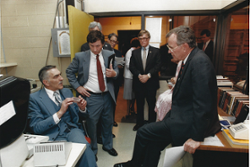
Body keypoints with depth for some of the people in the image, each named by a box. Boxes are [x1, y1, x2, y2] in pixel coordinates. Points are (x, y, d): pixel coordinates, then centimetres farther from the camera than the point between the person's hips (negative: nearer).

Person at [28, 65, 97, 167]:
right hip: (53, 135, -3)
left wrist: (81, 108, -1)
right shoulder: (34, 98, 1)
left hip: (72, 129, 4)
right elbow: (36, 128, -7)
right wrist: (60, 113, -16)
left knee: (85, 147, -28)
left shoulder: (67, 92, 15)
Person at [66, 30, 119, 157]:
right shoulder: (80, 57, -7)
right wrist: (77, 87, -6)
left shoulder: (110, 55, -1)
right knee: (91, 124, 8)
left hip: (107, 95, 3)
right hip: (91, 97, -2)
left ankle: (108, 145, 43)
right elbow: (69, 72, 3)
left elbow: (116, 70, 9)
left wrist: (114, 73, -15)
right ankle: (92, 150, 33)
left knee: (108, 122, 18)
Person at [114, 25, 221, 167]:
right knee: (154, 141, 10)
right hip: (183, 115, 9)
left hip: (190, 122, -9)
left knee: (143, 133, -3)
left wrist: (196, 137, -21)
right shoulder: (191, 60, 7)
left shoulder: (200, 62, -24)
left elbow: (203, 105, -26)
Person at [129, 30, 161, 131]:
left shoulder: (155, 51, 4)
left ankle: (152, 124, 21)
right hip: (138, 83, 2)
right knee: (139, 104, 12)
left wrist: (148, 75, -16)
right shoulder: (135, 52, 10)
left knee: (152, 104, 6)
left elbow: (157, 66, -5)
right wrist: (139, 75, -12)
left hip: (151, 82, -2)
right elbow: (131, 66, 3)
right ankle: (139, 123, 27)